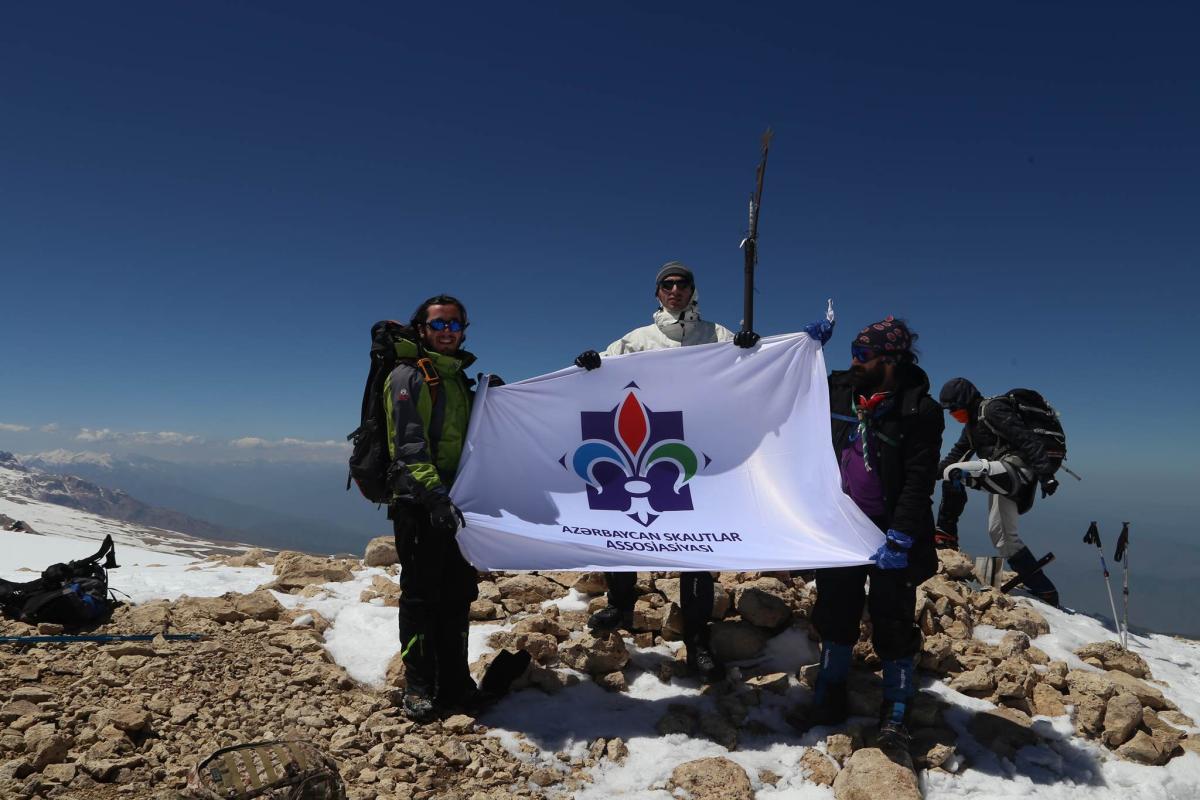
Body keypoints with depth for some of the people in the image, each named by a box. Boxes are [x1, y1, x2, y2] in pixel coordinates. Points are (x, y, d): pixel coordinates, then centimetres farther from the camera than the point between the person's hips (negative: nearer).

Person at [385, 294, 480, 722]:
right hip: (419, 503, -7)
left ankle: (455, 683, 23)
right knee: (421, 594, -1)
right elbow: (409, 445, -17)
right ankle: (419, 688, 11)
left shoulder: (458, 379, 19)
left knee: (458, 594, 11)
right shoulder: (408, 376, -5)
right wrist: (434, 493, -27)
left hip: (455, 502, 7)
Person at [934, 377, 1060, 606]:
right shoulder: (973, 423, 21)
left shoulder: (992, 410, -9)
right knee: (1002, 535, 12)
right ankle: (1045, 592, 18)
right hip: (1002, 477, 11)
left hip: (1014, 469, -11)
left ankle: (946, 534, -14)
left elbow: (1027, 439, -17)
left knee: (954, 473, -24)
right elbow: (958, 452, 27)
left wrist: (1046, 474, -24)